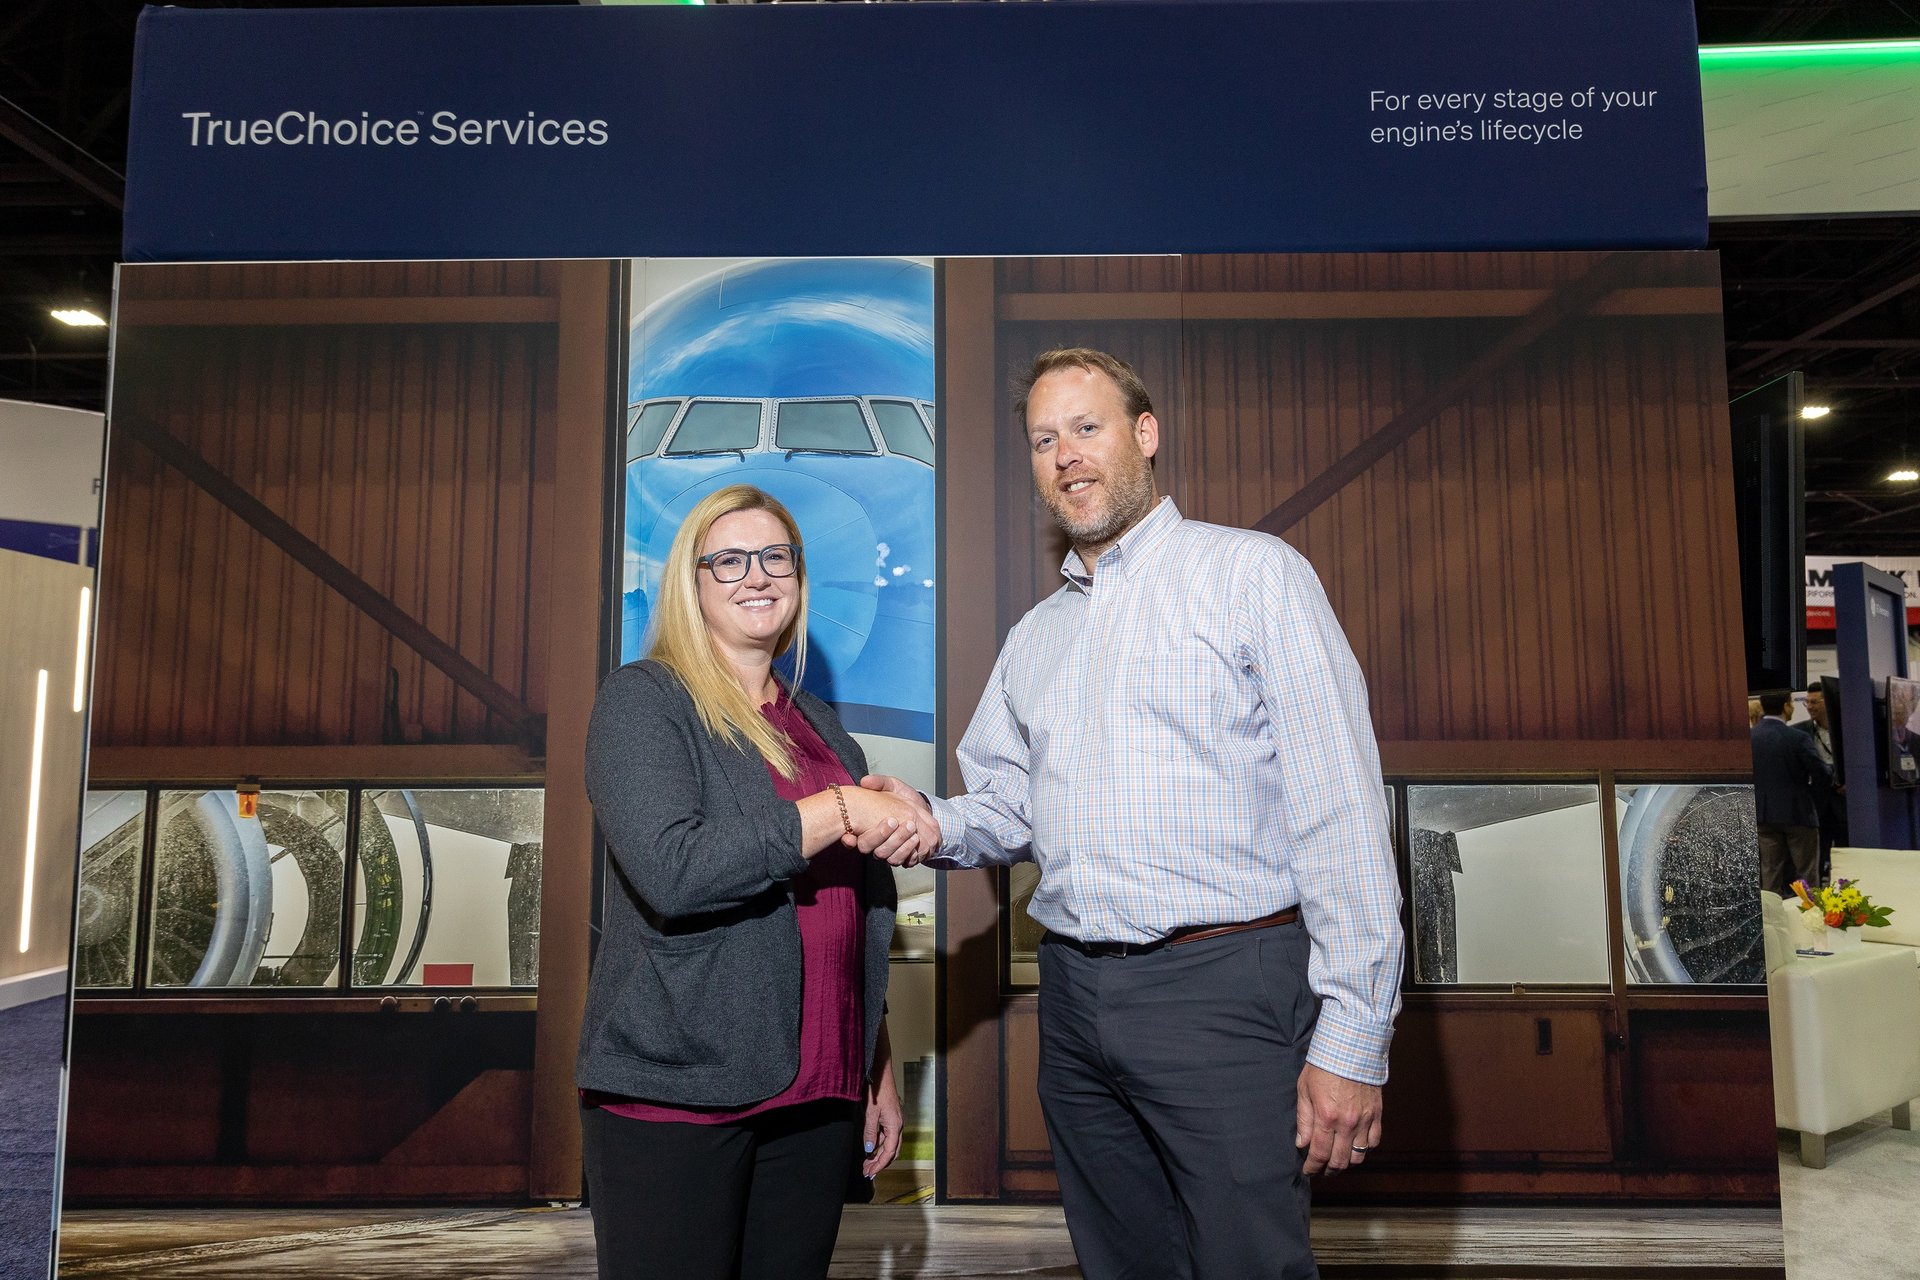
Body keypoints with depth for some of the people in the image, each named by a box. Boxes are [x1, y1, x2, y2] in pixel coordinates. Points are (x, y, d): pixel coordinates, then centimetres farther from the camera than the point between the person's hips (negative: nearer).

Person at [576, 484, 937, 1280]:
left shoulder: (819, 723, 14)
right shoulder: (642, 700, -4)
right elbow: (671, 870, -21)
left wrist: (877, 1070, 18)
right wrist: (840, 811, -18)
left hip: (816, 1097, 6)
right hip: (674, 1095, -5)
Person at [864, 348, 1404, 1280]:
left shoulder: (1253, 574, -4)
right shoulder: (1034, 636, 16)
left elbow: (1340, 810, -10)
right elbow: (1006, 809, 19)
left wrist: (1353, 1037, -15)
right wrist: (934, 823, -5)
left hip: (1225, 989, -6)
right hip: (1074, 996, 6)